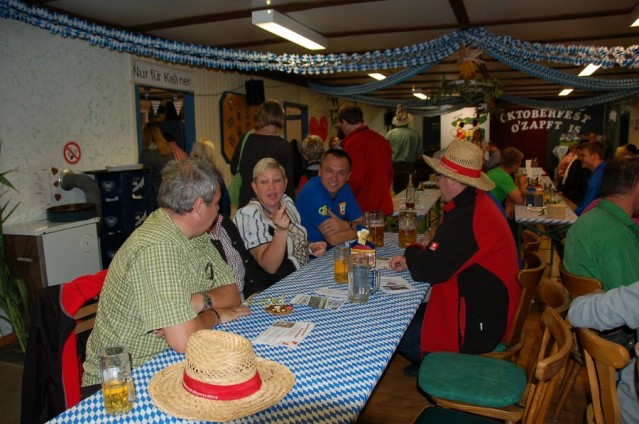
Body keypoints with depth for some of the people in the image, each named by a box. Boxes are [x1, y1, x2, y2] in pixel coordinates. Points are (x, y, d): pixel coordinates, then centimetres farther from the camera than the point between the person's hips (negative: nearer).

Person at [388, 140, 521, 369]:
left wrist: (413, 251, -4)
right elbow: (446, 252, 14)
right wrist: (419, 254, -3)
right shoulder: (476, 203, 5)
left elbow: (427, 270, -26)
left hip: (477, 327, -10)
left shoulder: (466, 218, -30)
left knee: (398, 335, -5)